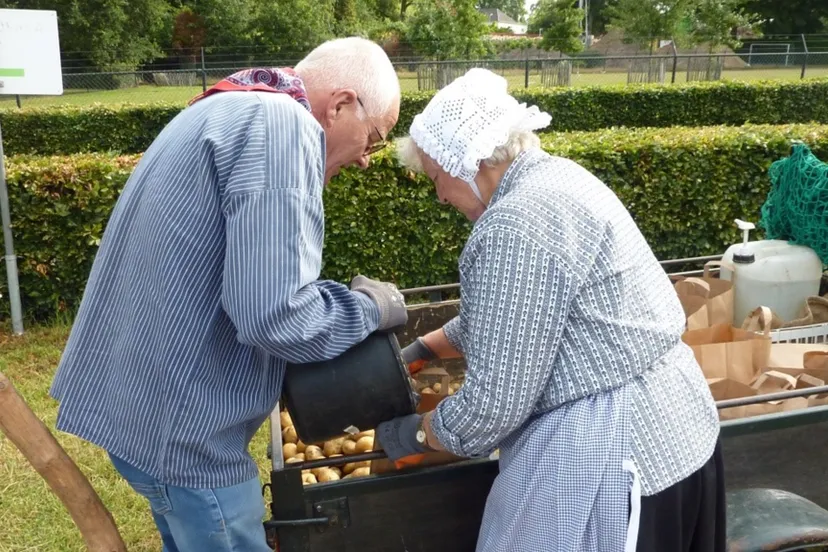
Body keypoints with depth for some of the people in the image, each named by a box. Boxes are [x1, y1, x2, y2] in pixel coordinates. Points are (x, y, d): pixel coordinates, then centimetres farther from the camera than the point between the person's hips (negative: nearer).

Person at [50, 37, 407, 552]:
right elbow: (272, 312, -29)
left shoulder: (229, 112, 13)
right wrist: (369, 308, -12)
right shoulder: (282, 123, -21)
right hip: (179, 421, -10)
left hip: (135, 394, 10)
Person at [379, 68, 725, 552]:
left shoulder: (518, 225, -23)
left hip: (615, 447, -9)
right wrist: (422, 350, 21)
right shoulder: (553, 178, 7)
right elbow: (500, 313, 20)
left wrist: (416, 434, -4)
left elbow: (495, 402, -20)